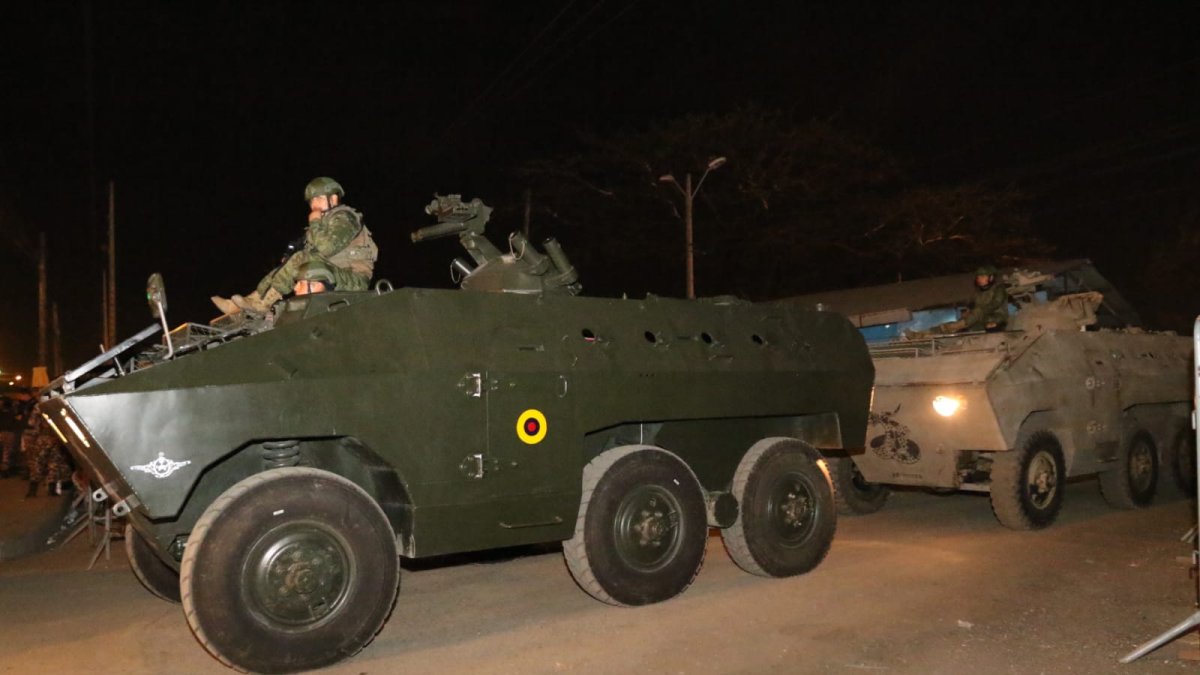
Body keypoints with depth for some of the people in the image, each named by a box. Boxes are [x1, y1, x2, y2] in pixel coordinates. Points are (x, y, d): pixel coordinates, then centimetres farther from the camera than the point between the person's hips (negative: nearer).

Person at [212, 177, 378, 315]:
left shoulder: (343, 218, -6)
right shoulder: (327, 220, 24)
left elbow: (326, 248, -24)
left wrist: (314, 223, -9)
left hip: (354, 279, -10)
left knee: (302, 258, -25)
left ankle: (262, 304, -20)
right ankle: (236, 307, -3)